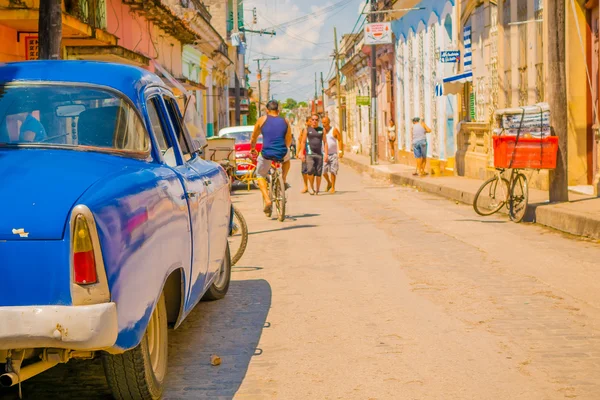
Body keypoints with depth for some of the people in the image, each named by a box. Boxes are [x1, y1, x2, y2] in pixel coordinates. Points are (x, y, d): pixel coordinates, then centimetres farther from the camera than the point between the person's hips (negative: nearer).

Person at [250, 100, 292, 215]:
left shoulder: (262, 120, 5)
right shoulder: (285, 122, 11)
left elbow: (253, 138, 15)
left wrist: (252, 149, 35)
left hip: (266, 154, -2)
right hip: (282, 154, 2)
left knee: (260, 175, 22)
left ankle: (267, 200, 4)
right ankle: (284, 181, 29)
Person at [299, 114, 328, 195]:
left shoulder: (321, 130, 12)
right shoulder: (307, 130, 7)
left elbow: (325, 142, 10)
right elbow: (303, 142, 5)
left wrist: (326, 154, 0)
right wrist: (302, 153, -6)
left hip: (319, 154, 2)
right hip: (310, 154, -2)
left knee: (318, 173, 1)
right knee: (310, 170, -18)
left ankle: (317, 190, 9)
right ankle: (312, 188, -1)